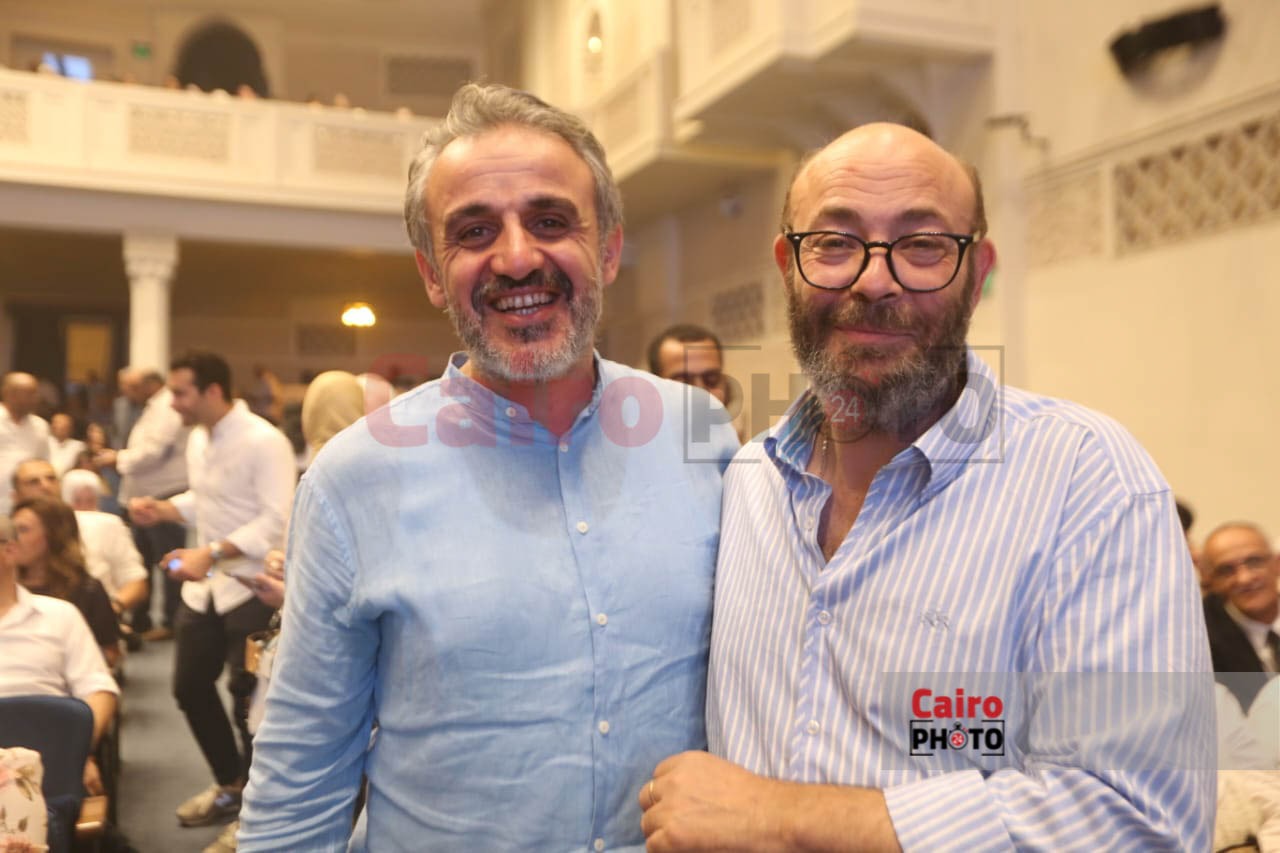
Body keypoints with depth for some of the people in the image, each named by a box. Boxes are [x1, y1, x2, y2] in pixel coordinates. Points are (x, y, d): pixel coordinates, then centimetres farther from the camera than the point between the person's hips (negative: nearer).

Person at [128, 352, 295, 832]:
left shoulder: (263, 442, -20)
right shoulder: (198, 439, 8)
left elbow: (277, 521, -25)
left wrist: (211, 553, -29)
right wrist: (161, 510, 2)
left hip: (250, 587, -9)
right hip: (204, 584, 9)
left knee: (248, 698, 2)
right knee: (190, 687, 16)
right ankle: (228, 784, 36)